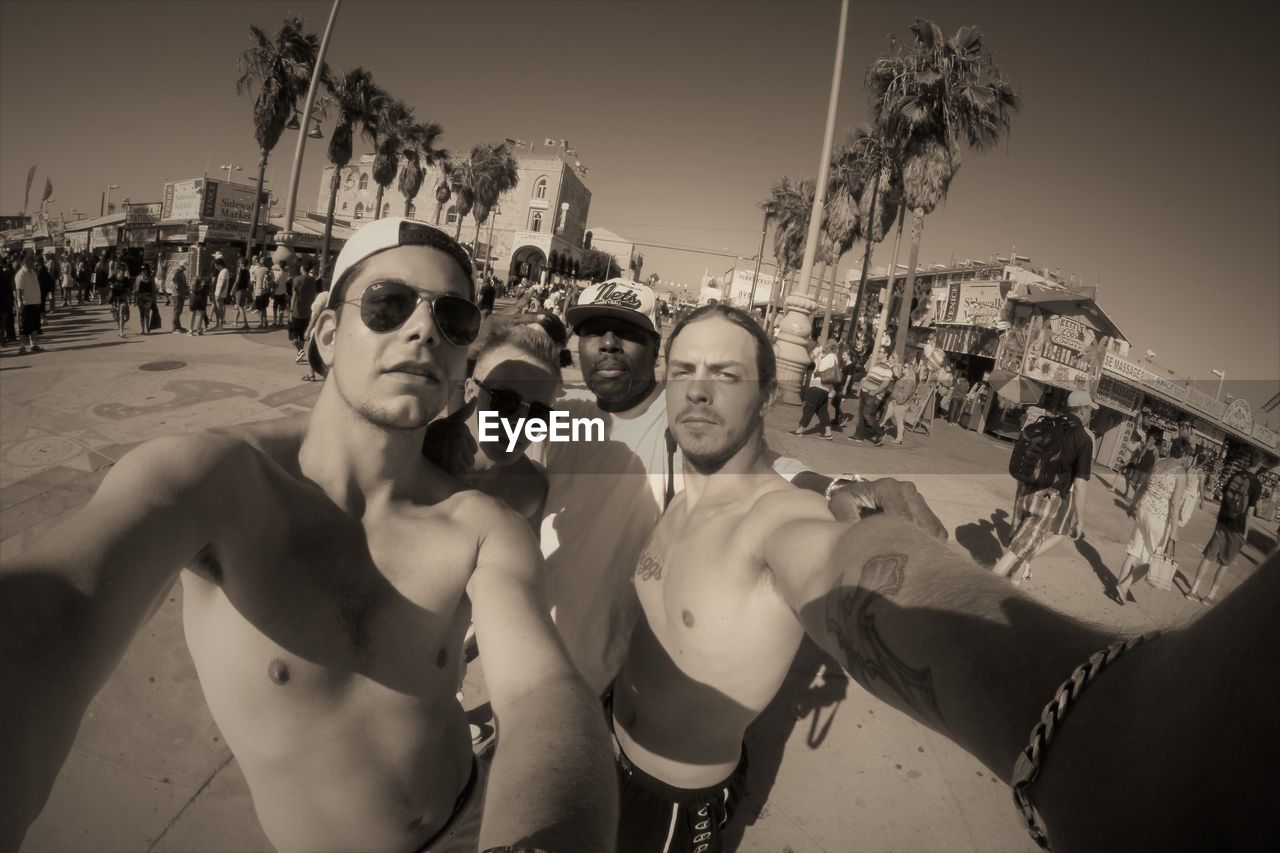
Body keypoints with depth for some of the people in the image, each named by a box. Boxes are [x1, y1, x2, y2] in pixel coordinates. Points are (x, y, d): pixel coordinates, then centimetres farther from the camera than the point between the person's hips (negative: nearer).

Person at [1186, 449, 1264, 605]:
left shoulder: (1234, 476, 1)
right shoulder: (1256, 483, -10)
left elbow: (1223, 499, 6)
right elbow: (1249, 512, -10)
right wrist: (1245, 534, -4)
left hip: (1222, 524, 3)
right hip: (1237, 529, -3)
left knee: (1209, 557, 11)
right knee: (1223, 564, 10)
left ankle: (1193, 590, 11)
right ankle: (1210, 595, 15)